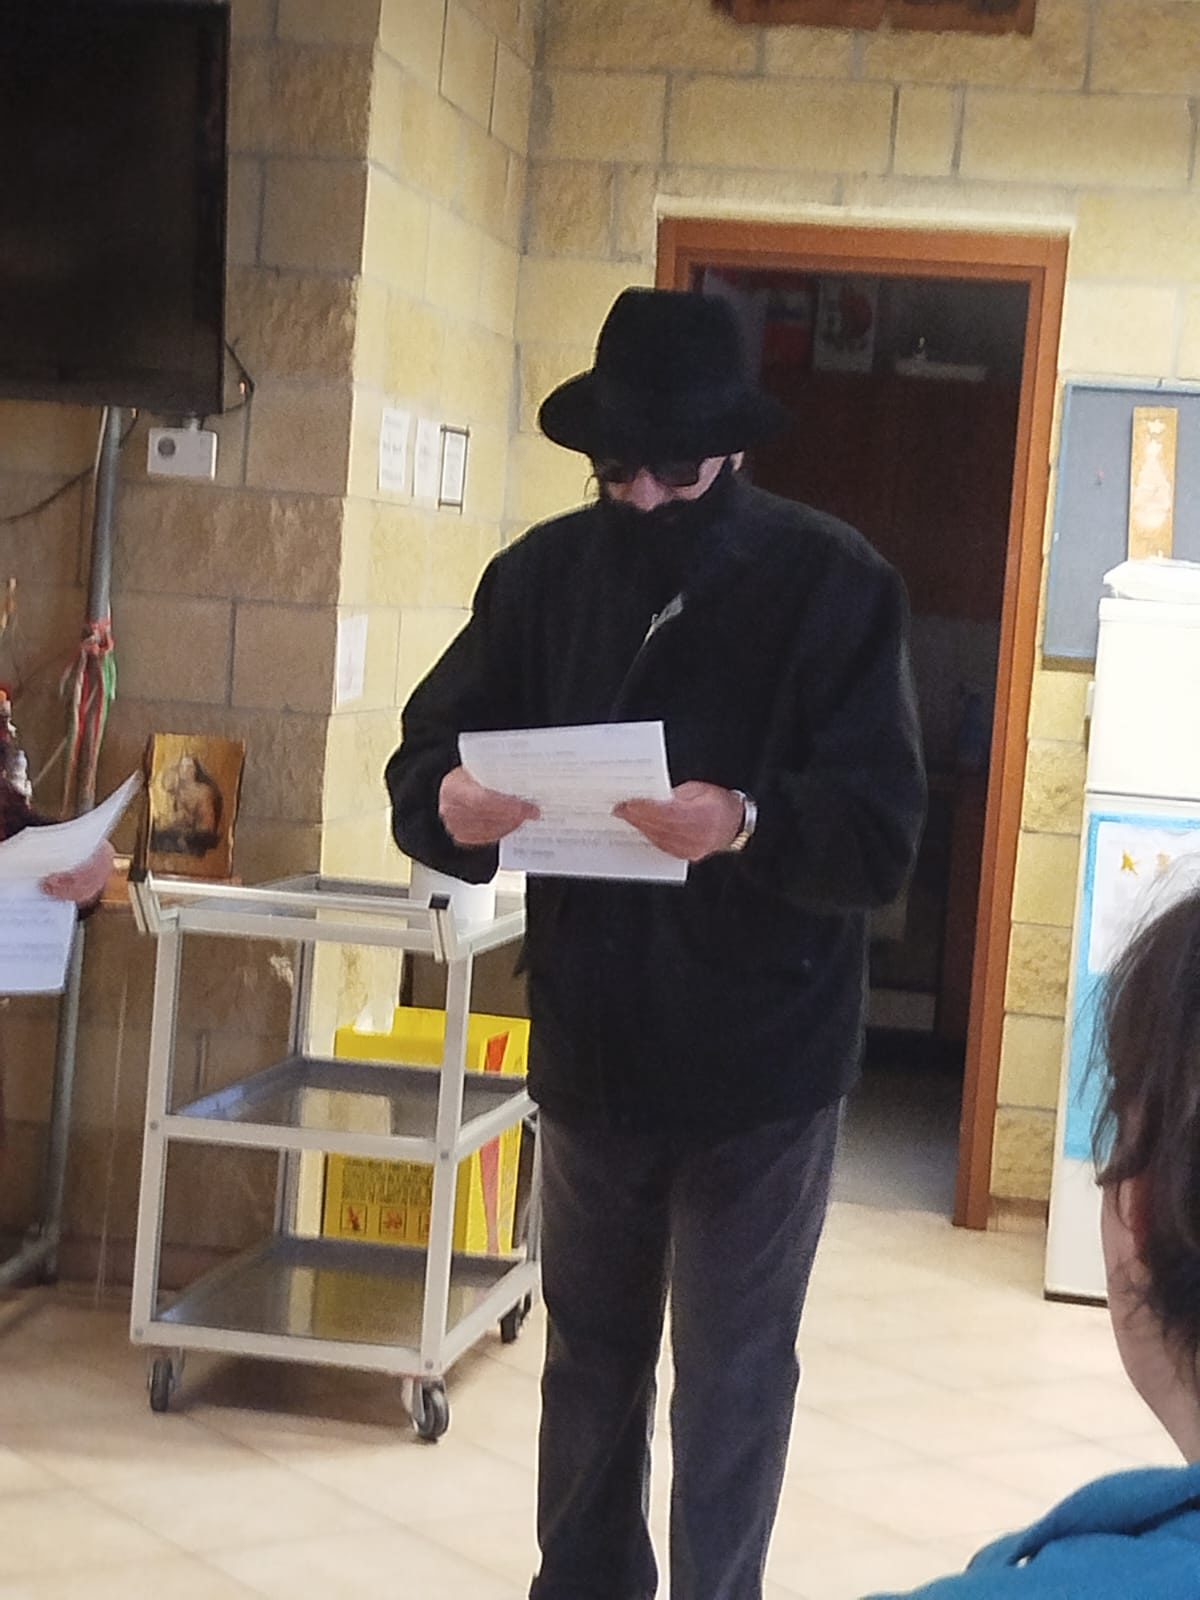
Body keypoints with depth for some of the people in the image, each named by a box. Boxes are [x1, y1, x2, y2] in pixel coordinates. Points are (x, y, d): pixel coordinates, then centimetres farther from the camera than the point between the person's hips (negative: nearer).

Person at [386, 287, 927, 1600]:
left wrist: (750, 825, -36)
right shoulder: (546, 571, 1)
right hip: (590, 1047, 4)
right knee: (589, 1359, 18)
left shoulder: (833, 585, -10)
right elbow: (423, 761, -2)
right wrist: (452, 803, -26)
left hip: (761, 1061, -4)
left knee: (732, 1383, 5)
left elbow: (883, 832, -17)